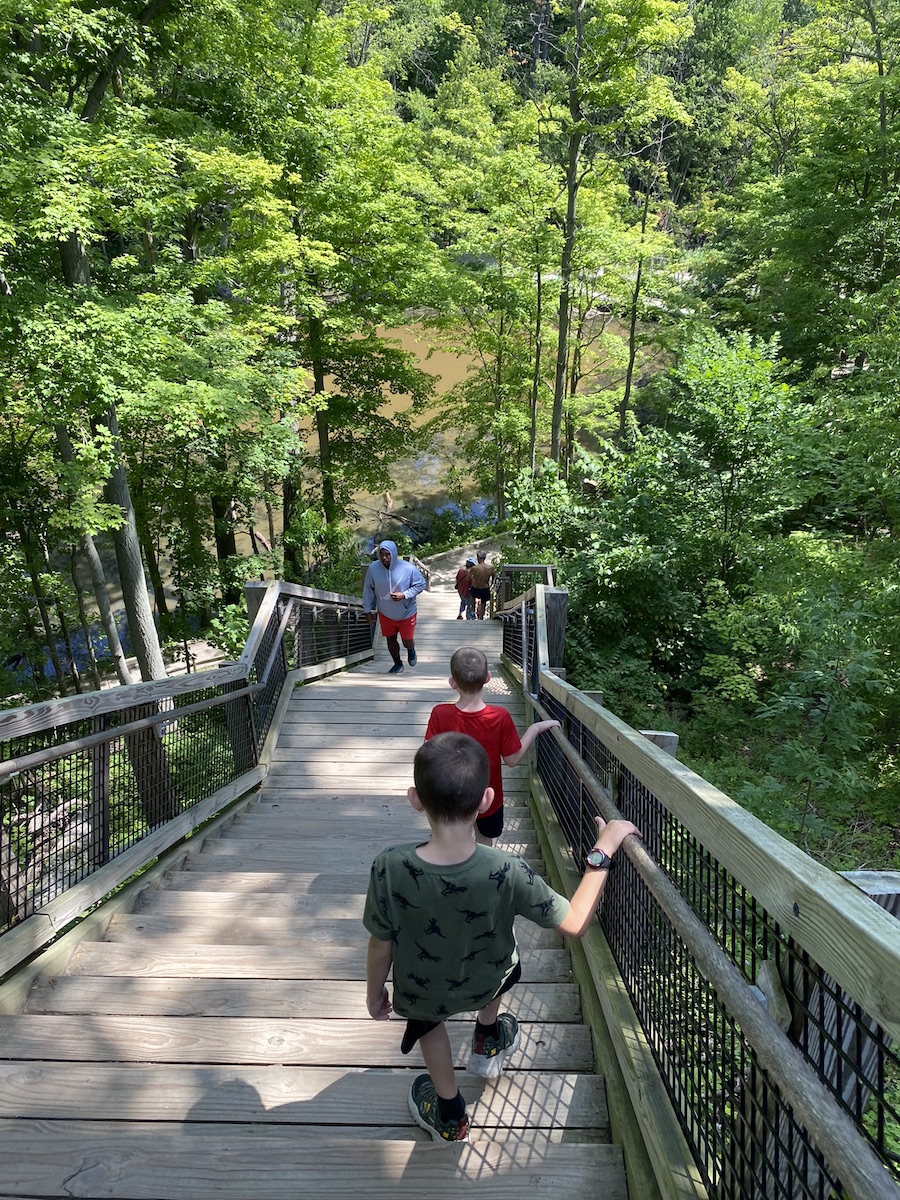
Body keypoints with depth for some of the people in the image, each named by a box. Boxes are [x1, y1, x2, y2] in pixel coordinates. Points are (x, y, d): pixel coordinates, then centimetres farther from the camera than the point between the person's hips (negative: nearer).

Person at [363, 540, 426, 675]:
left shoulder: (409, 569, -25)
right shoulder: (373, 568, -19)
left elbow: (421, 584, -11)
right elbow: (368, 590, -6)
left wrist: (404, 595, -26)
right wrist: (368, 610, -3)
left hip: (406, 613, -2)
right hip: (385, 614, 2)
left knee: (407, 641, 11)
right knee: (390, 640, 18)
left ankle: (411, 650, 49)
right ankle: (397, 664, 43)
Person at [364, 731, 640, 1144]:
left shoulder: (390, 868, -36)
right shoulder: (507, 873, -37)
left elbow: (380, 947, -19)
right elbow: (575, 923, -24)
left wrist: (374, 994, 1)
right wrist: (601, 854, -19)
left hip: (419, 996, 0)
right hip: (483, 985, 0)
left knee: (428, 1016, 36)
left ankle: (449, 1114, 51)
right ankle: (487, 1042, 54)